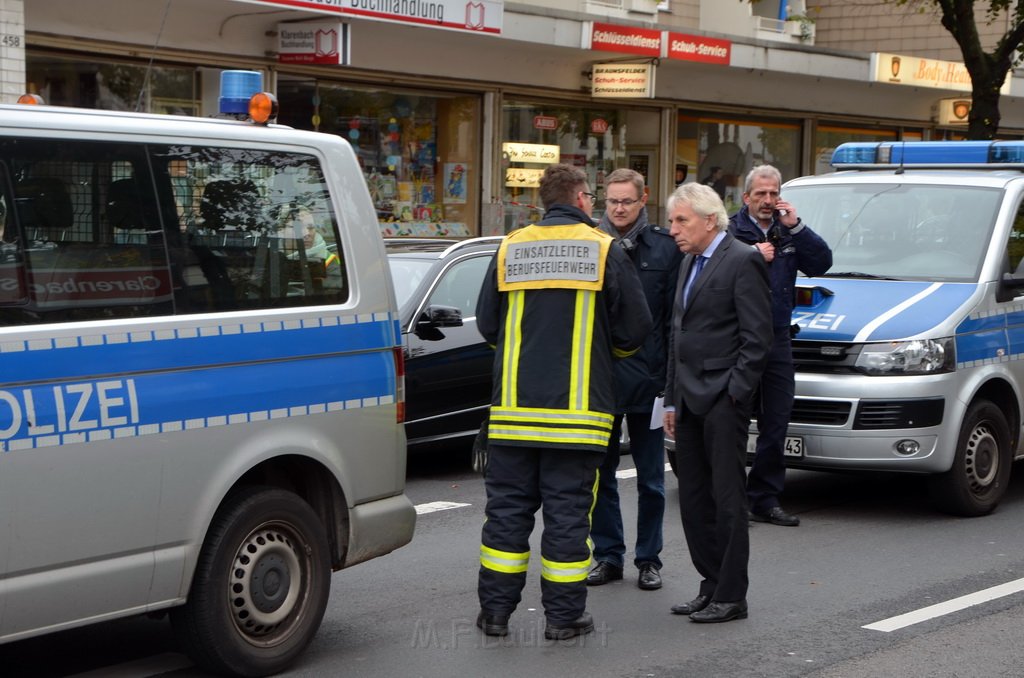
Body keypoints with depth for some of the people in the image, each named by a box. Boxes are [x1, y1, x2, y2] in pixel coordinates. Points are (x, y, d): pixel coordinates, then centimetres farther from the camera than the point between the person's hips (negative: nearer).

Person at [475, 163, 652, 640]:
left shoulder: (509, 249, 5)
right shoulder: (605, 251, -3)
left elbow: (487, 323, 10)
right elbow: (635, 328, -1)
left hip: (514, 406, 3)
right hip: (578, 406, -2)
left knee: (508, 506, 9)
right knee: (568, 510, 3)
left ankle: (495, 610, 13)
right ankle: (564, 615, 8)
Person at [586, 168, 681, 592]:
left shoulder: (664, 247, 0)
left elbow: (674, 317, 1)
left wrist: (671, 378, -5)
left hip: (647, 378, -1)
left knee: (651, 477, 8)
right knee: (600, 473, 8)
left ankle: (648, 558, 18)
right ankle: (608, 555, 19)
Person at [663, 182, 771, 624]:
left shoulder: (743, 261, -9)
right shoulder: (689, 263, 18)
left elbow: (757, 336, -13)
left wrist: (734, 394, -16)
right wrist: (671, 400, 17)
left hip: (723, 398, -9)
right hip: (690, 399, 9)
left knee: (727, 499, -4)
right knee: (693, 498, 11)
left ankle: (731, 596, 2)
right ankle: (711, 585, 20)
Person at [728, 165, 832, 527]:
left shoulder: (788, 232, 15)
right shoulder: (730, 230, -1)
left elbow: (822, 263, 3)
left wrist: (796, 227, -6)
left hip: (778, 338, 5)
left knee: (776, 422, 8)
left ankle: (765, 499, 16)